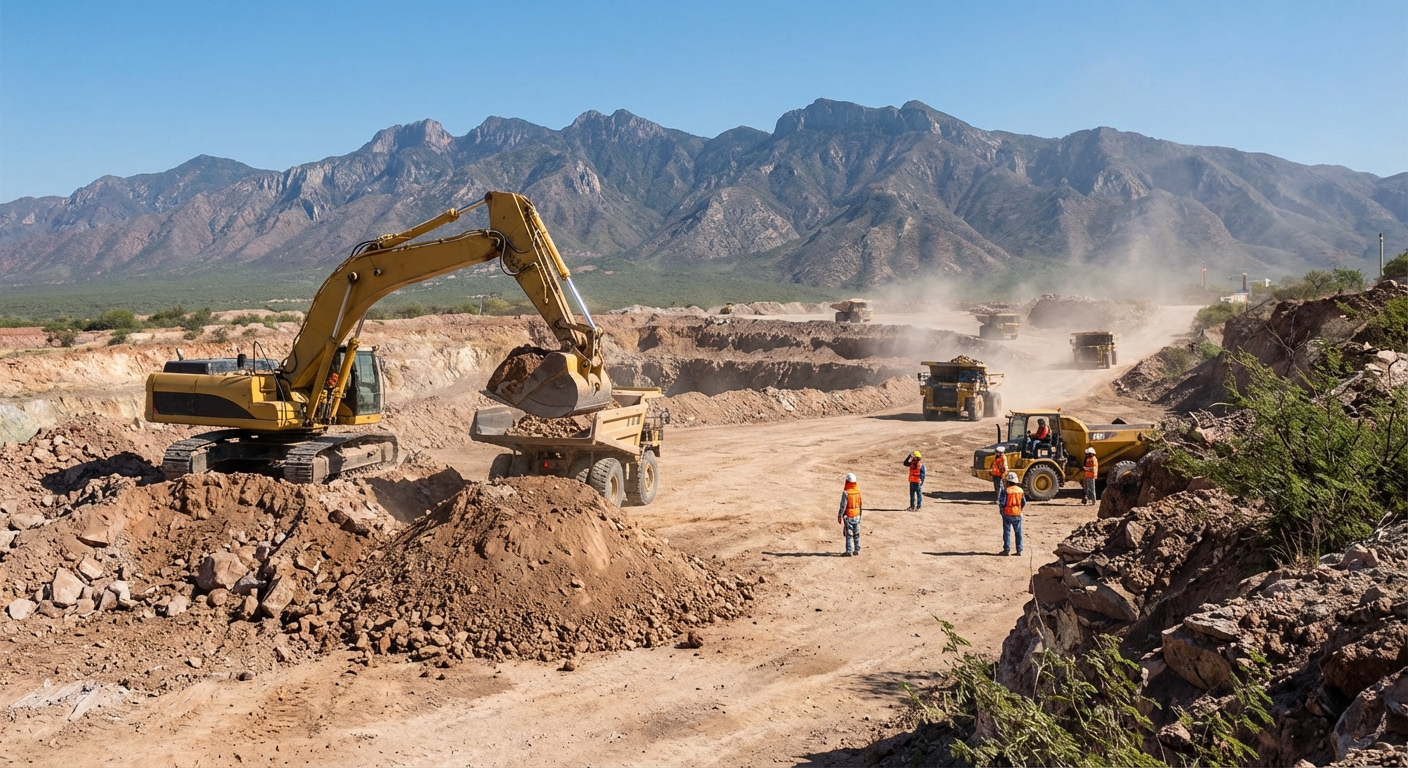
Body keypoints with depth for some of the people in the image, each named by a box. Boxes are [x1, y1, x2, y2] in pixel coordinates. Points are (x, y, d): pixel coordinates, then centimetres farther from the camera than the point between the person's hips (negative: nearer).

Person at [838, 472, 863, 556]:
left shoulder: (846, 492, -19)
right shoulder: (858, 490, -2)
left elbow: (843, 506, -17)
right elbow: (860, 503, 5)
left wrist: (839, 516, -8)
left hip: (848, 516, -5)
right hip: (857, 515, 5)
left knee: (849, 534, 2)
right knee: (856, 534, 14)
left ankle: (849, 551, 3)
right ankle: (857, 550, 20)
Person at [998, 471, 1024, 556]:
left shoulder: (1005, 491, -16)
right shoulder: (1020, 490, -1)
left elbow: (1002, 503, -17)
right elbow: (1024, 503, 8)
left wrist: (1001, 509, 3)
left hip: (1007, 514, -3)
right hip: (1017, 514, 4)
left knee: (1007, 531, 6)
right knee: (1018, 532, 12)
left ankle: (1007, 550, 8)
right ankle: (1019, 550, 14)